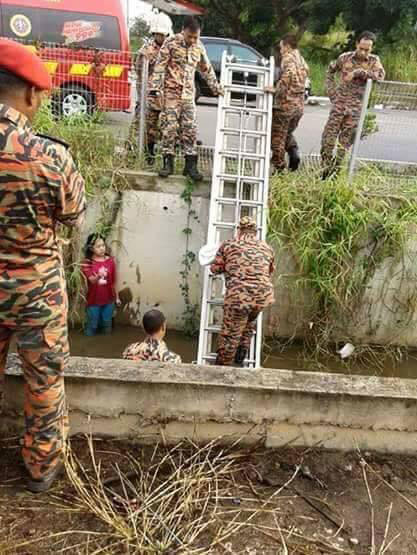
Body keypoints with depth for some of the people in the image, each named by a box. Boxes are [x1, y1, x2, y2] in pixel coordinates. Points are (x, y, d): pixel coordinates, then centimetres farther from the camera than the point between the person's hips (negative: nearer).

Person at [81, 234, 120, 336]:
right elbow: (92, 280, -22)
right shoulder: (88, 262, -10)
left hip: (109, 299, 2)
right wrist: (98, 276, -45)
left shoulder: (110, 261, -2)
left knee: (107, 324, 16)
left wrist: (116, 296, 9)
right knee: (92, 325, 11)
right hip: (93, 299, -2)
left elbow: (113, 281, 5)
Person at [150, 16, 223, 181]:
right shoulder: (171, 43, -5)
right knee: (170, 126, -6)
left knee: (190, 128, 0)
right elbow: (160, 66, -7)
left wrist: (216, 87, 26)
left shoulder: (199, 47, 9)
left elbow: (207, 69, 22)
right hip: (171, 92, -4)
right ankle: (168, 162, 3)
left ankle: (190, 164, 4)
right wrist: (155, 88, -15)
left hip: (188, 94, 4)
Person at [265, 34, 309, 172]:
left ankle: (279, 168, 5)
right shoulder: (302, 61, 17)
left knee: (277, 137, 3)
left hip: (285, 104, -8)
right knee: (287, 133, 24)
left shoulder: (288, 58, -8)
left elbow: (289, 73, -29)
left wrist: (276, 89, -25)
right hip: (299, 106, 8)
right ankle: (294, 153, -1)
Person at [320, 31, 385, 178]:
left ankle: (336, 170, 15)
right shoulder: (345, 57, 3)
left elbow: (380, 76, -17)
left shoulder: (374, 60, 1)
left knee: (345, 143, 4)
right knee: (328, 138, -3)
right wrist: (331, 90, 7)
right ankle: (325, 170, 11)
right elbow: (330, 71, 18)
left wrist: (358, 72, -20)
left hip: (356, 108, -1)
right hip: (339, 103, 1)